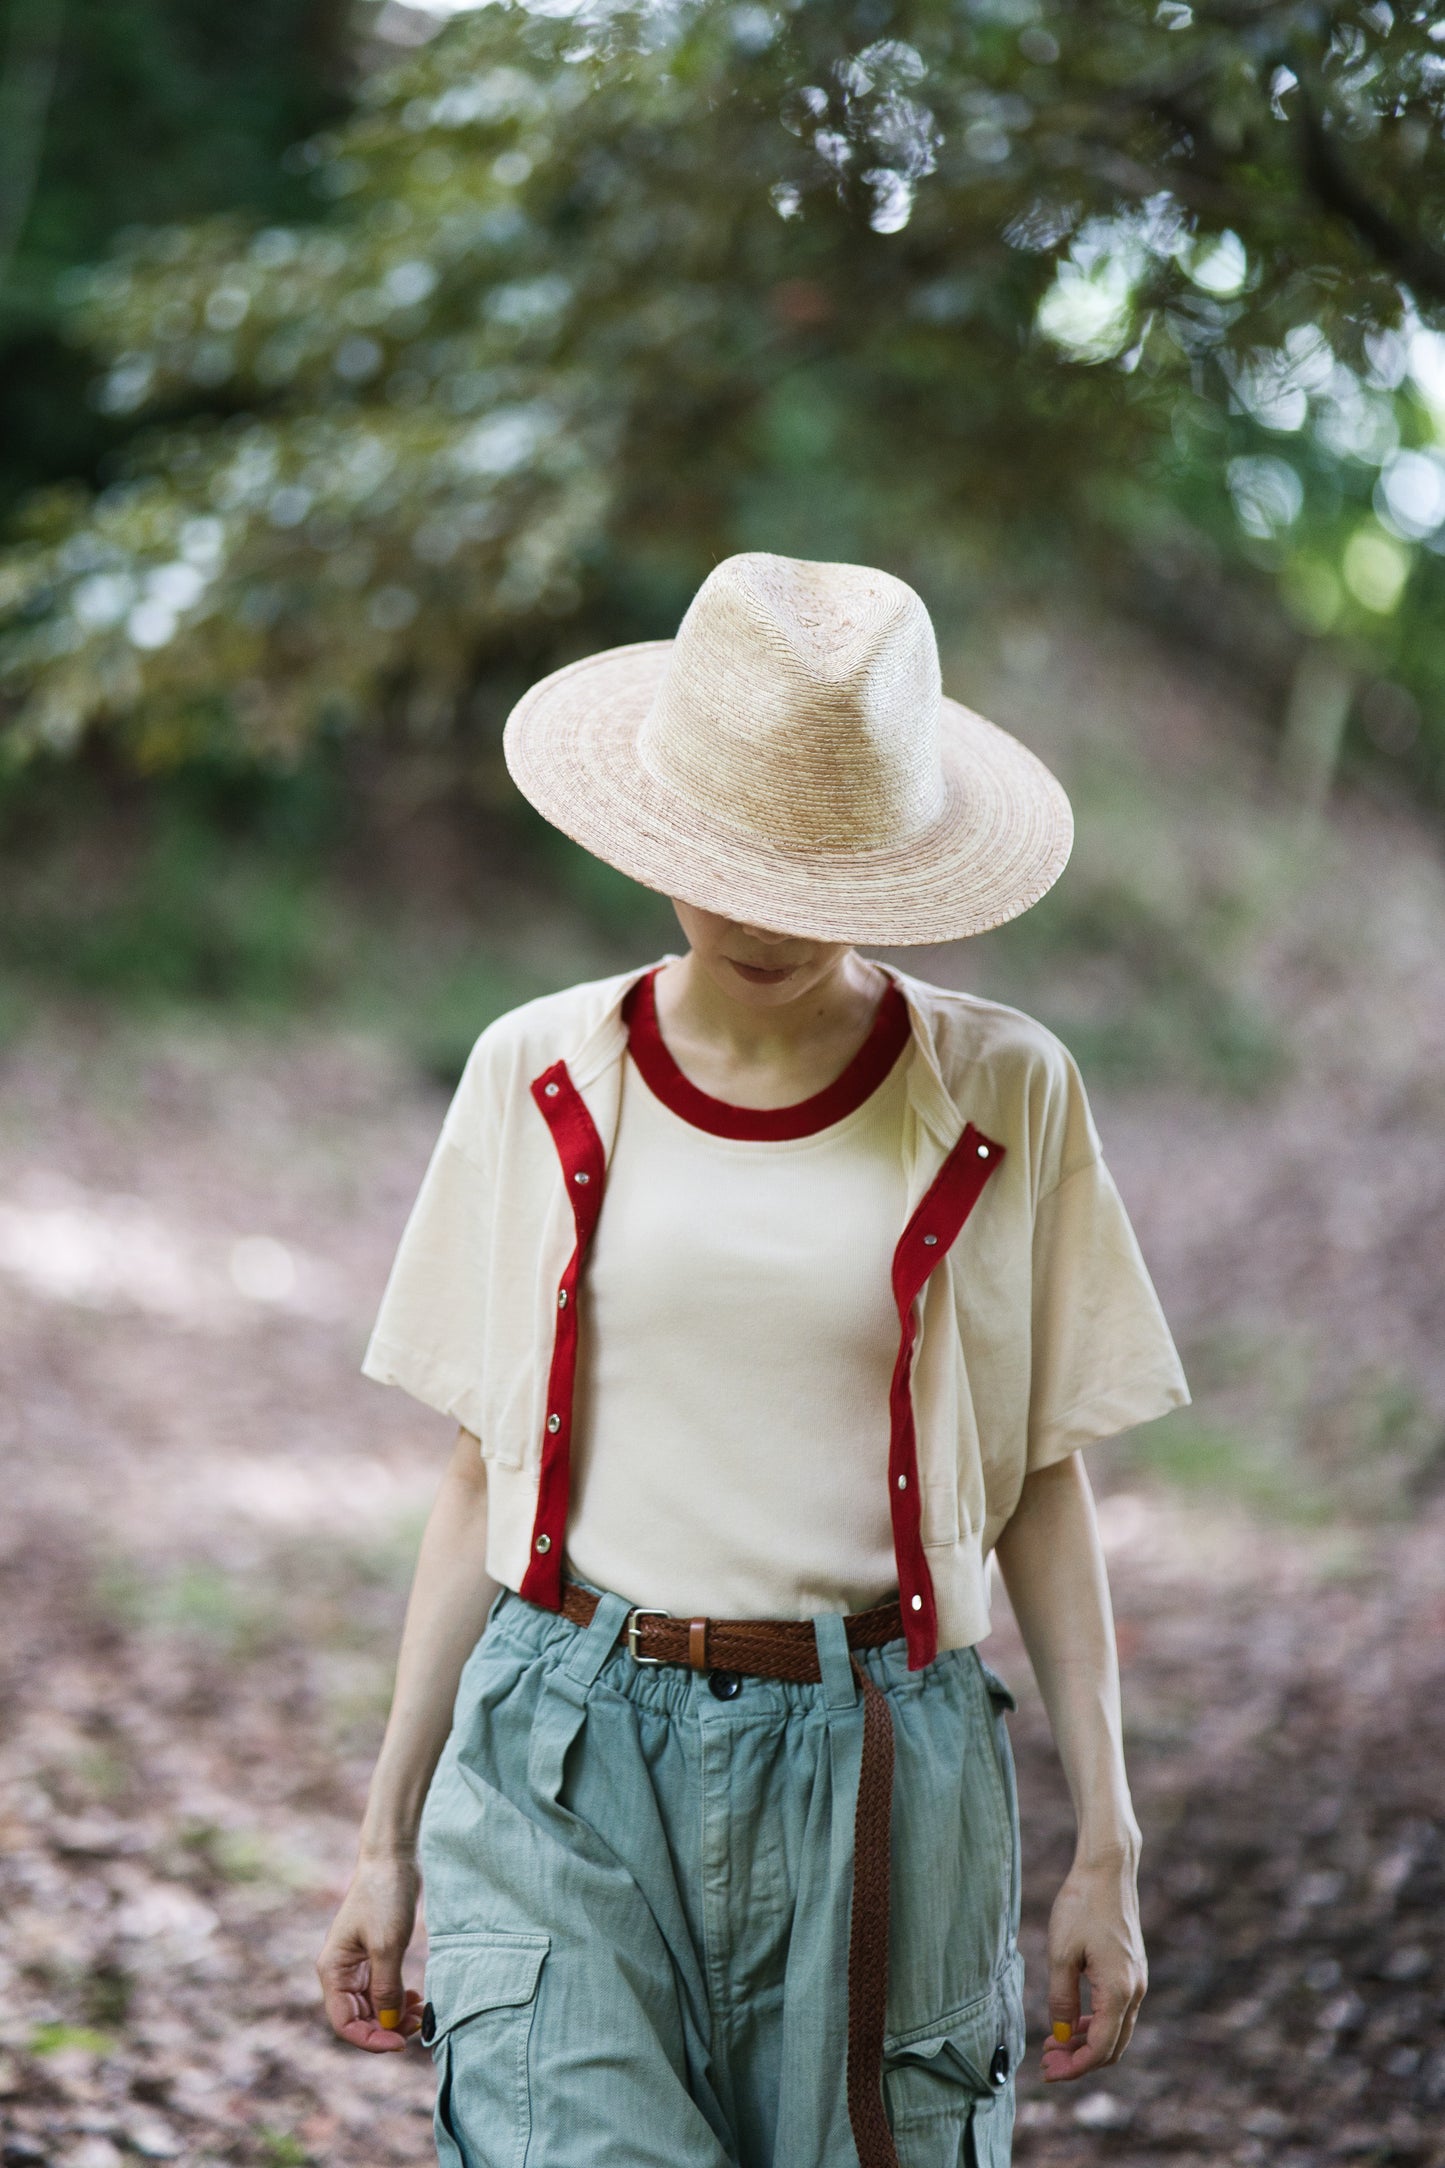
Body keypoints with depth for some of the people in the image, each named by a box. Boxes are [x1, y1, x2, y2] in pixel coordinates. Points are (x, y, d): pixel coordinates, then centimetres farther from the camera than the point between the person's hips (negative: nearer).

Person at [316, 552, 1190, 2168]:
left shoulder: (1001, 1099, 1)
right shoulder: (540, 1082, 4)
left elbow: (1042, 1485, 6)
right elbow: (486, 1475, 9)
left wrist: (1106, 1847, 2)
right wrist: (388, 1836, 10)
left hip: (875, 1785, 0)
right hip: (567, 1775, 0)